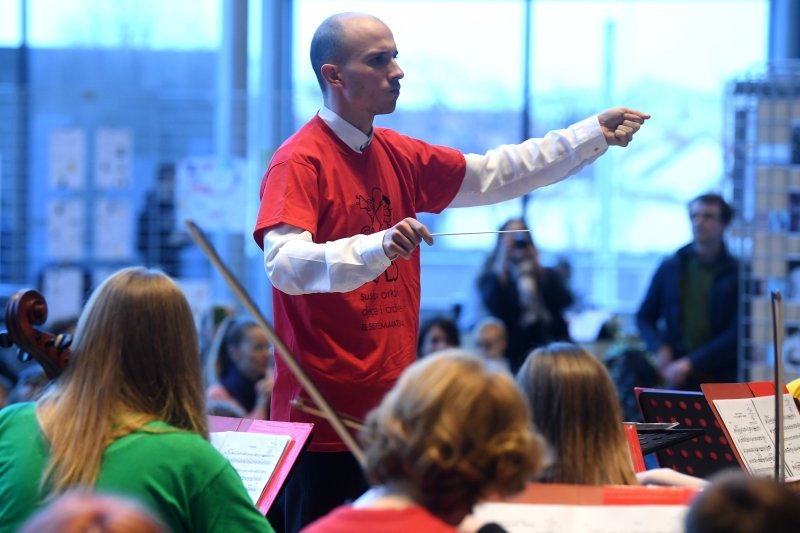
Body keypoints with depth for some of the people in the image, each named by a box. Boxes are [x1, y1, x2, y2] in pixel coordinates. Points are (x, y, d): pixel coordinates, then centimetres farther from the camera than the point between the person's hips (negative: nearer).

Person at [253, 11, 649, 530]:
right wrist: (379, 247, -41)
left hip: (391, 405, 7)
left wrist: (595, 134, 15)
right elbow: (285, 264, -26)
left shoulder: (399, 157, 11)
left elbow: (492, 174, 20)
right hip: (322, 410, -7)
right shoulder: (300, 162, -12)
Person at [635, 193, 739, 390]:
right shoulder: (670, 267, 10)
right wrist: (660, 349, -3)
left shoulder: (735, 272, 0)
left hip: (723, 380, -2)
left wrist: (691, 363, -10)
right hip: (680, 381, 2)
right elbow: (644, 316, 17)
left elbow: (737, 333, -5)